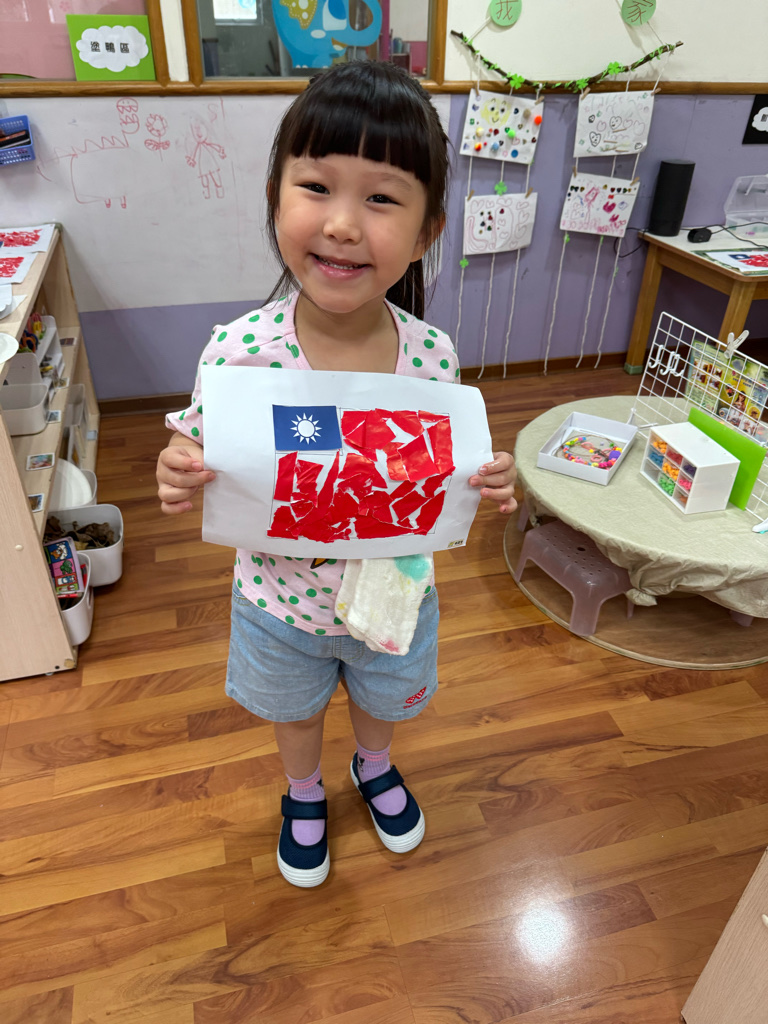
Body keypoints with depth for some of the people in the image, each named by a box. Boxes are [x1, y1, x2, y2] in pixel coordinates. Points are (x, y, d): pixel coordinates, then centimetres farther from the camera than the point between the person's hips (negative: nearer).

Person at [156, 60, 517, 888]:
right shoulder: (238, 350, -26)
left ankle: (373, 764, 68)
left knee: (381, 699, 31)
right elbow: (203, 465, -11)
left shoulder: (433, 355, -21)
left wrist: (489, 485, -26)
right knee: (293, 711, 29)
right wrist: (177, 481, -34)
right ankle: (304, 791, 65)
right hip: (280, 602, -1)